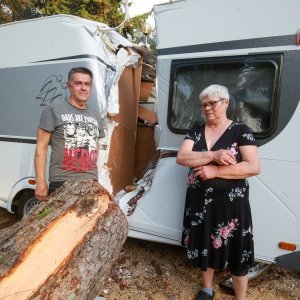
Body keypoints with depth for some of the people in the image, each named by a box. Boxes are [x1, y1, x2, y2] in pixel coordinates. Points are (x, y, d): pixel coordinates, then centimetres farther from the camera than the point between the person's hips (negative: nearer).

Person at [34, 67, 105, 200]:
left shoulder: (96, 115, 13)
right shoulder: (53, 110, -3)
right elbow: (41, 147, -6)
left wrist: (93, 174, 15)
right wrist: (40, 182, -12)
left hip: (91, 183, 5)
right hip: (61, 183, -5)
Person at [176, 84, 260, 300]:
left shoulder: (240, 131, -6)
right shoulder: (196, 132, 5)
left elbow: (254, 167, -15)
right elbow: (181, 157, -10)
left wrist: (215, 171, -21)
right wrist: (214, 155, -23)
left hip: (231, 202, -4)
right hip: (200, 200, 4)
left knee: (235, 251, 8)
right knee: (205, 245, 19)